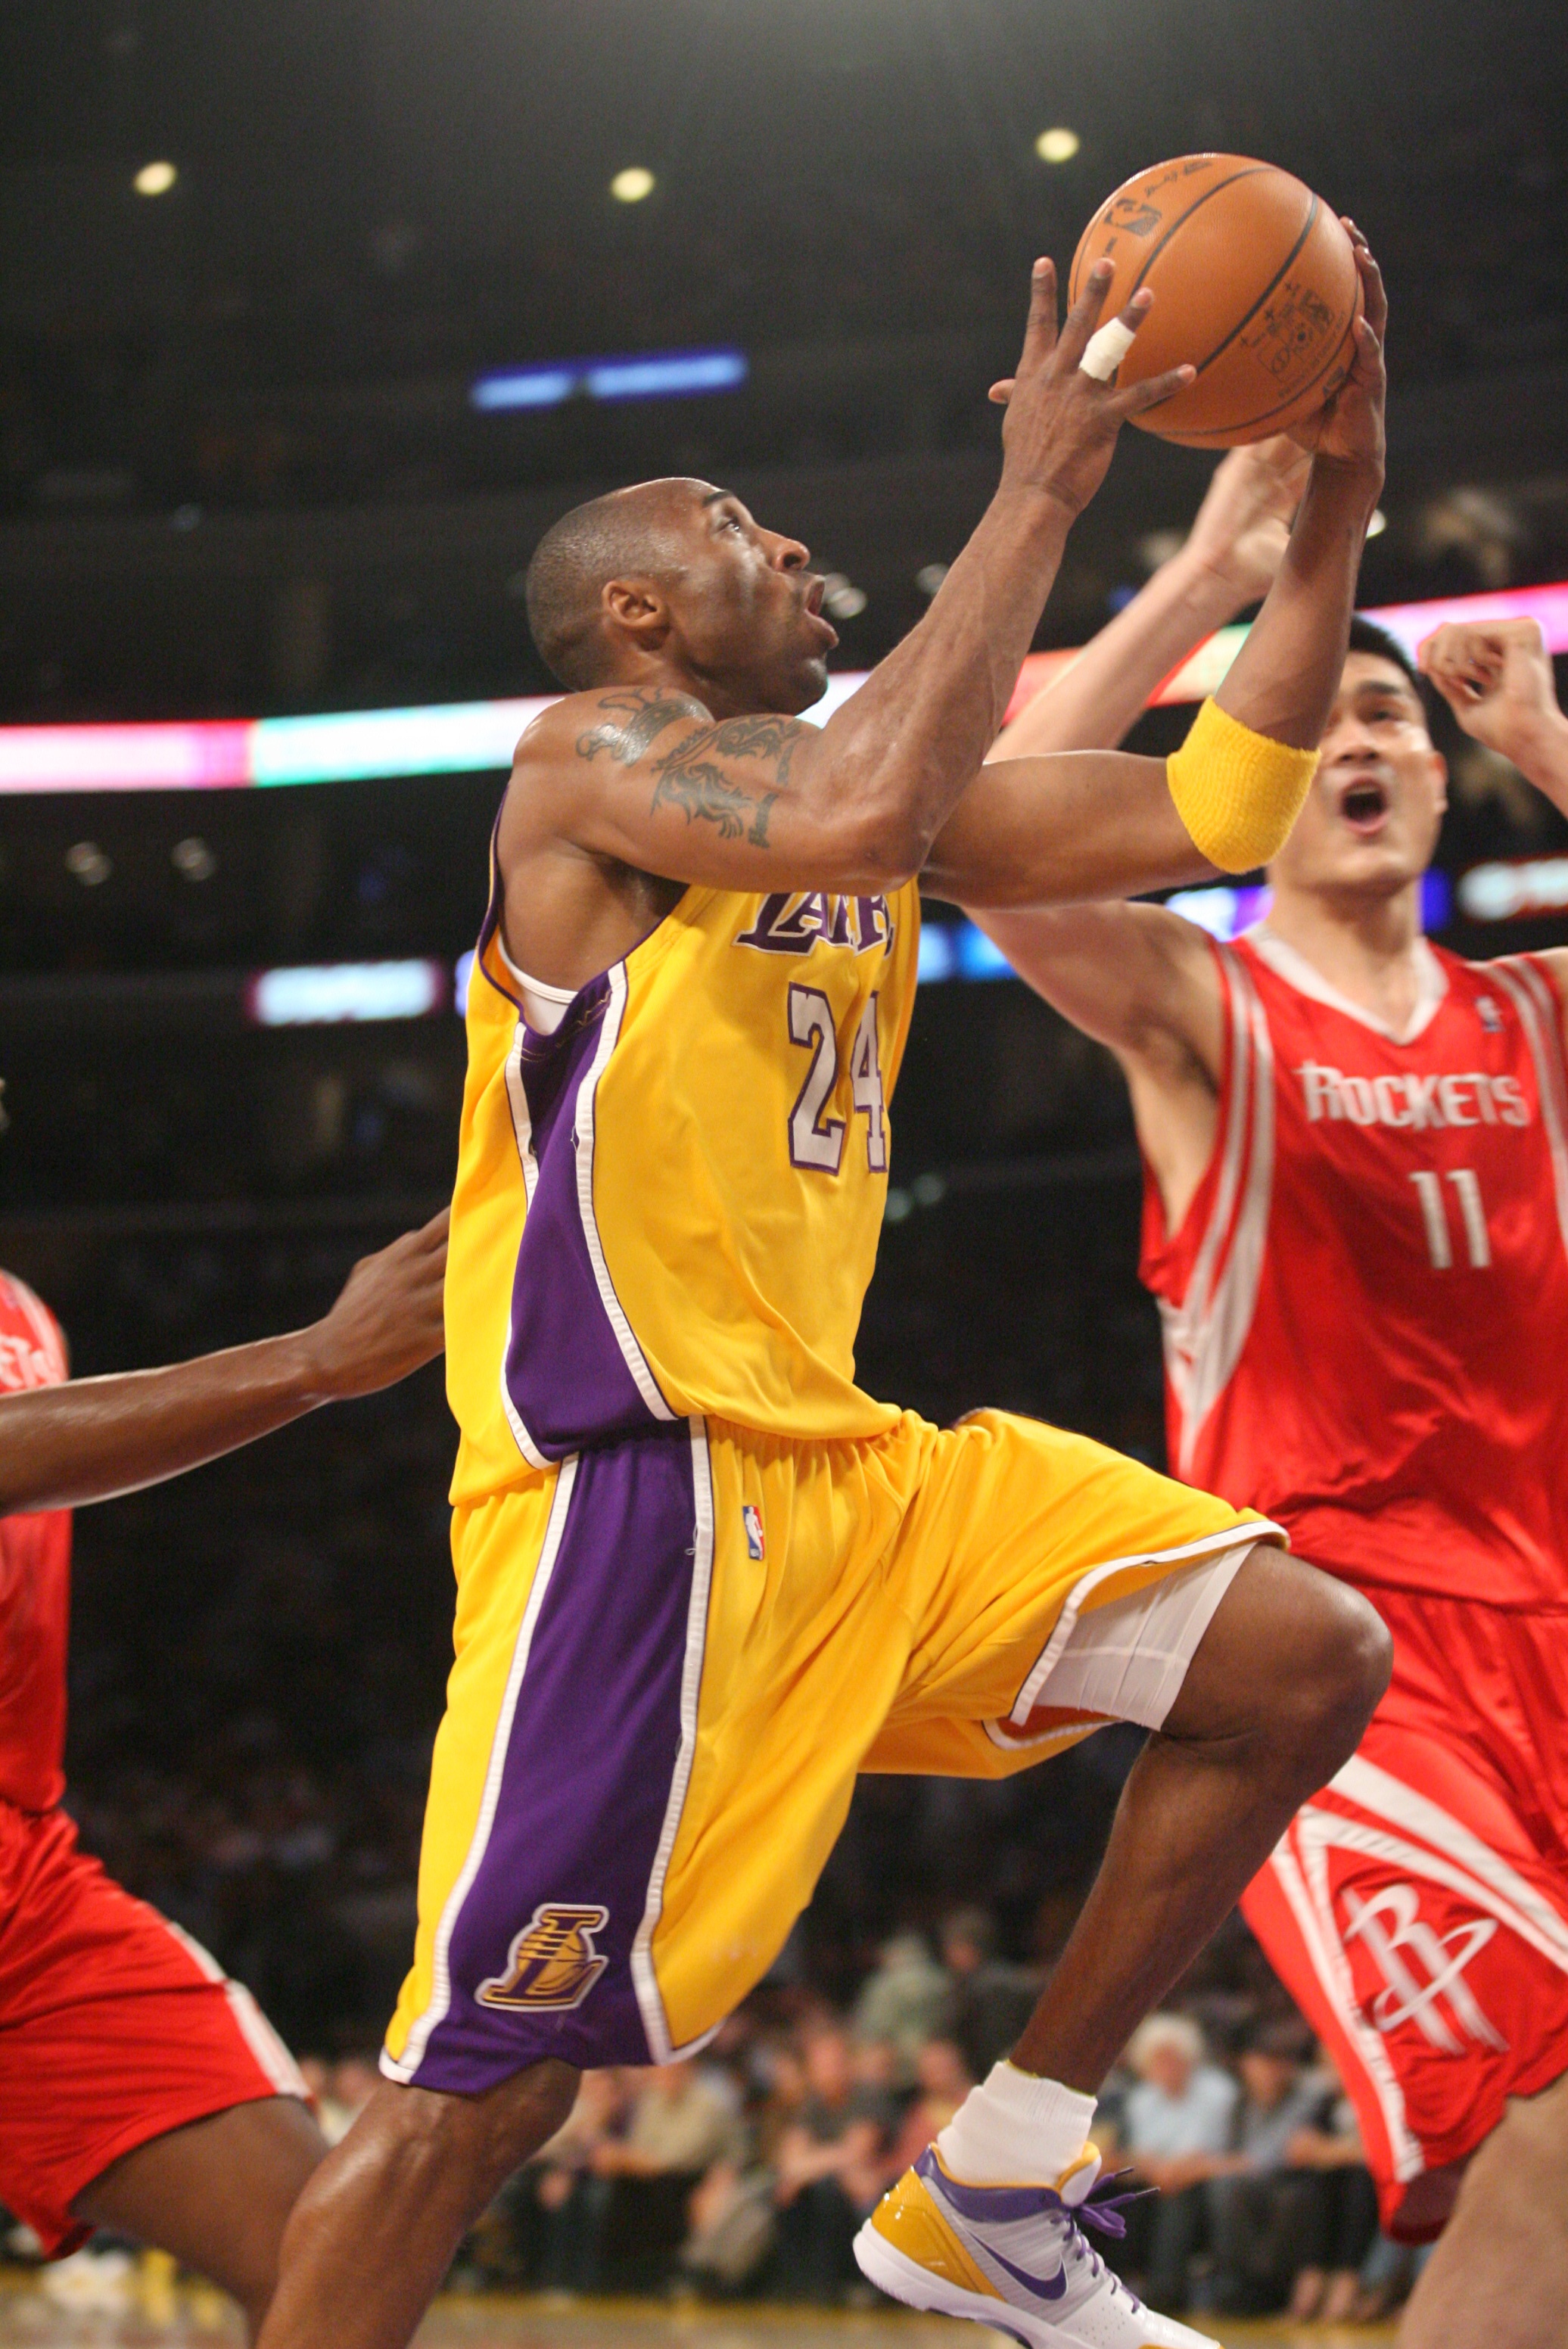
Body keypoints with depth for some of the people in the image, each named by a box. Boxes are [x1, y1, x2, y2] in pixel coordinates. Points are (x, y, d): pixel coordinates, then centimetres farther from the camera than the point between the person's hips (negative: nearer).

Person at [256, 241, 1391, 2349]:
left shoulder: (876, 794, 18)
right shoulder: (594, 753, -6)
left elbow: (1211, 812, 15)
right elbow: (855, 811, -27)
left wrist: (1336, 508, 6)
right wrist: (1039, 491, -20)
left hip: (840, 1461, 9)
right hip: (631, 1481, -9)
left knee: (1306, 1660, 5)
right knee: (482, 2077, -12)